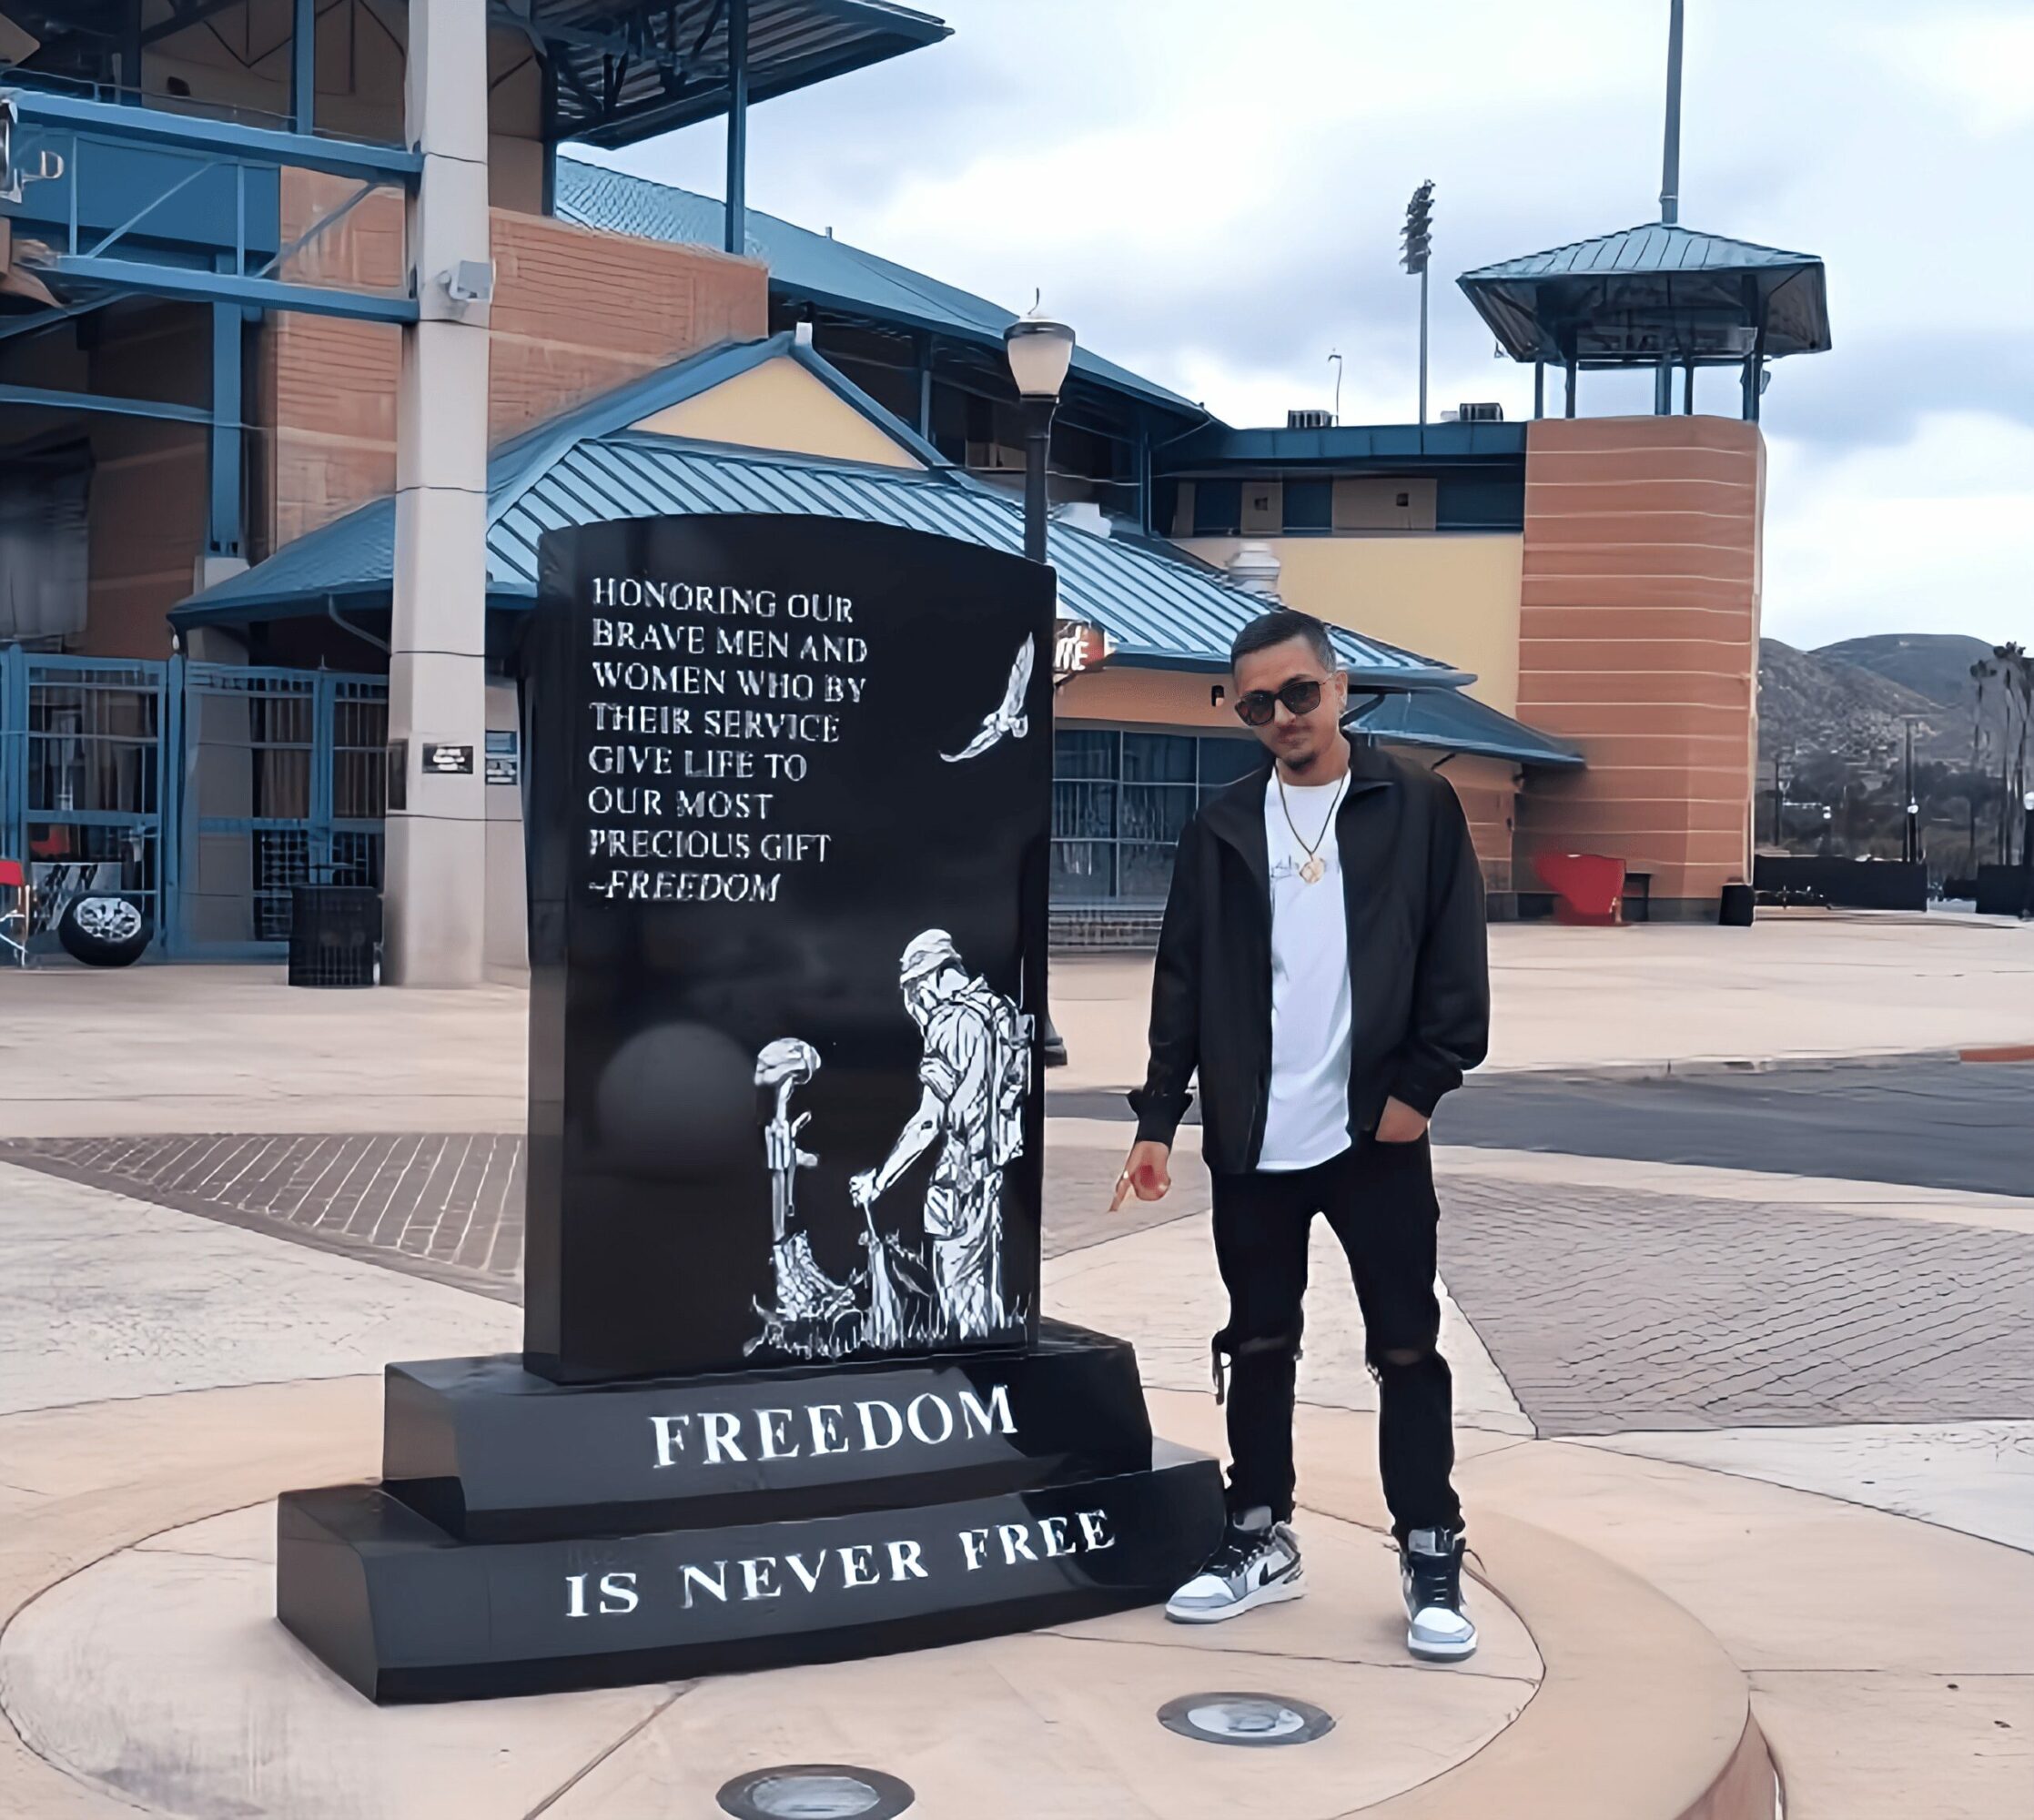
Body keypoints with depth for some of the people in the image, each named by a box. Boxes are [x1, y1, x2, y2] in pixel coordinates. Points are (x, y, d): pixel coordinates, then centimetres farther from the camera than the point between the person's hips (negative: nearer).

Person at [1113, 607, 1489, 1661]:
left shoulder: (1418, 808, -1)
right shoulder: (1221, 830, 6)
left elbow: (1455, 960, -3)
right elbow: (1183, 983, 6)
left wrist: (1422, 1086, -9)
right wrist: (1158, 1118, 1)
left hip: (1375, 1132, -3)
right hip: (1251, 1140, 3)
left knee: (1406, 1348, 3)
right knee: (1259, 1344, 12)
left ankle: (1432, 1558, 11)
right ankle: (1261, 1540, 24)